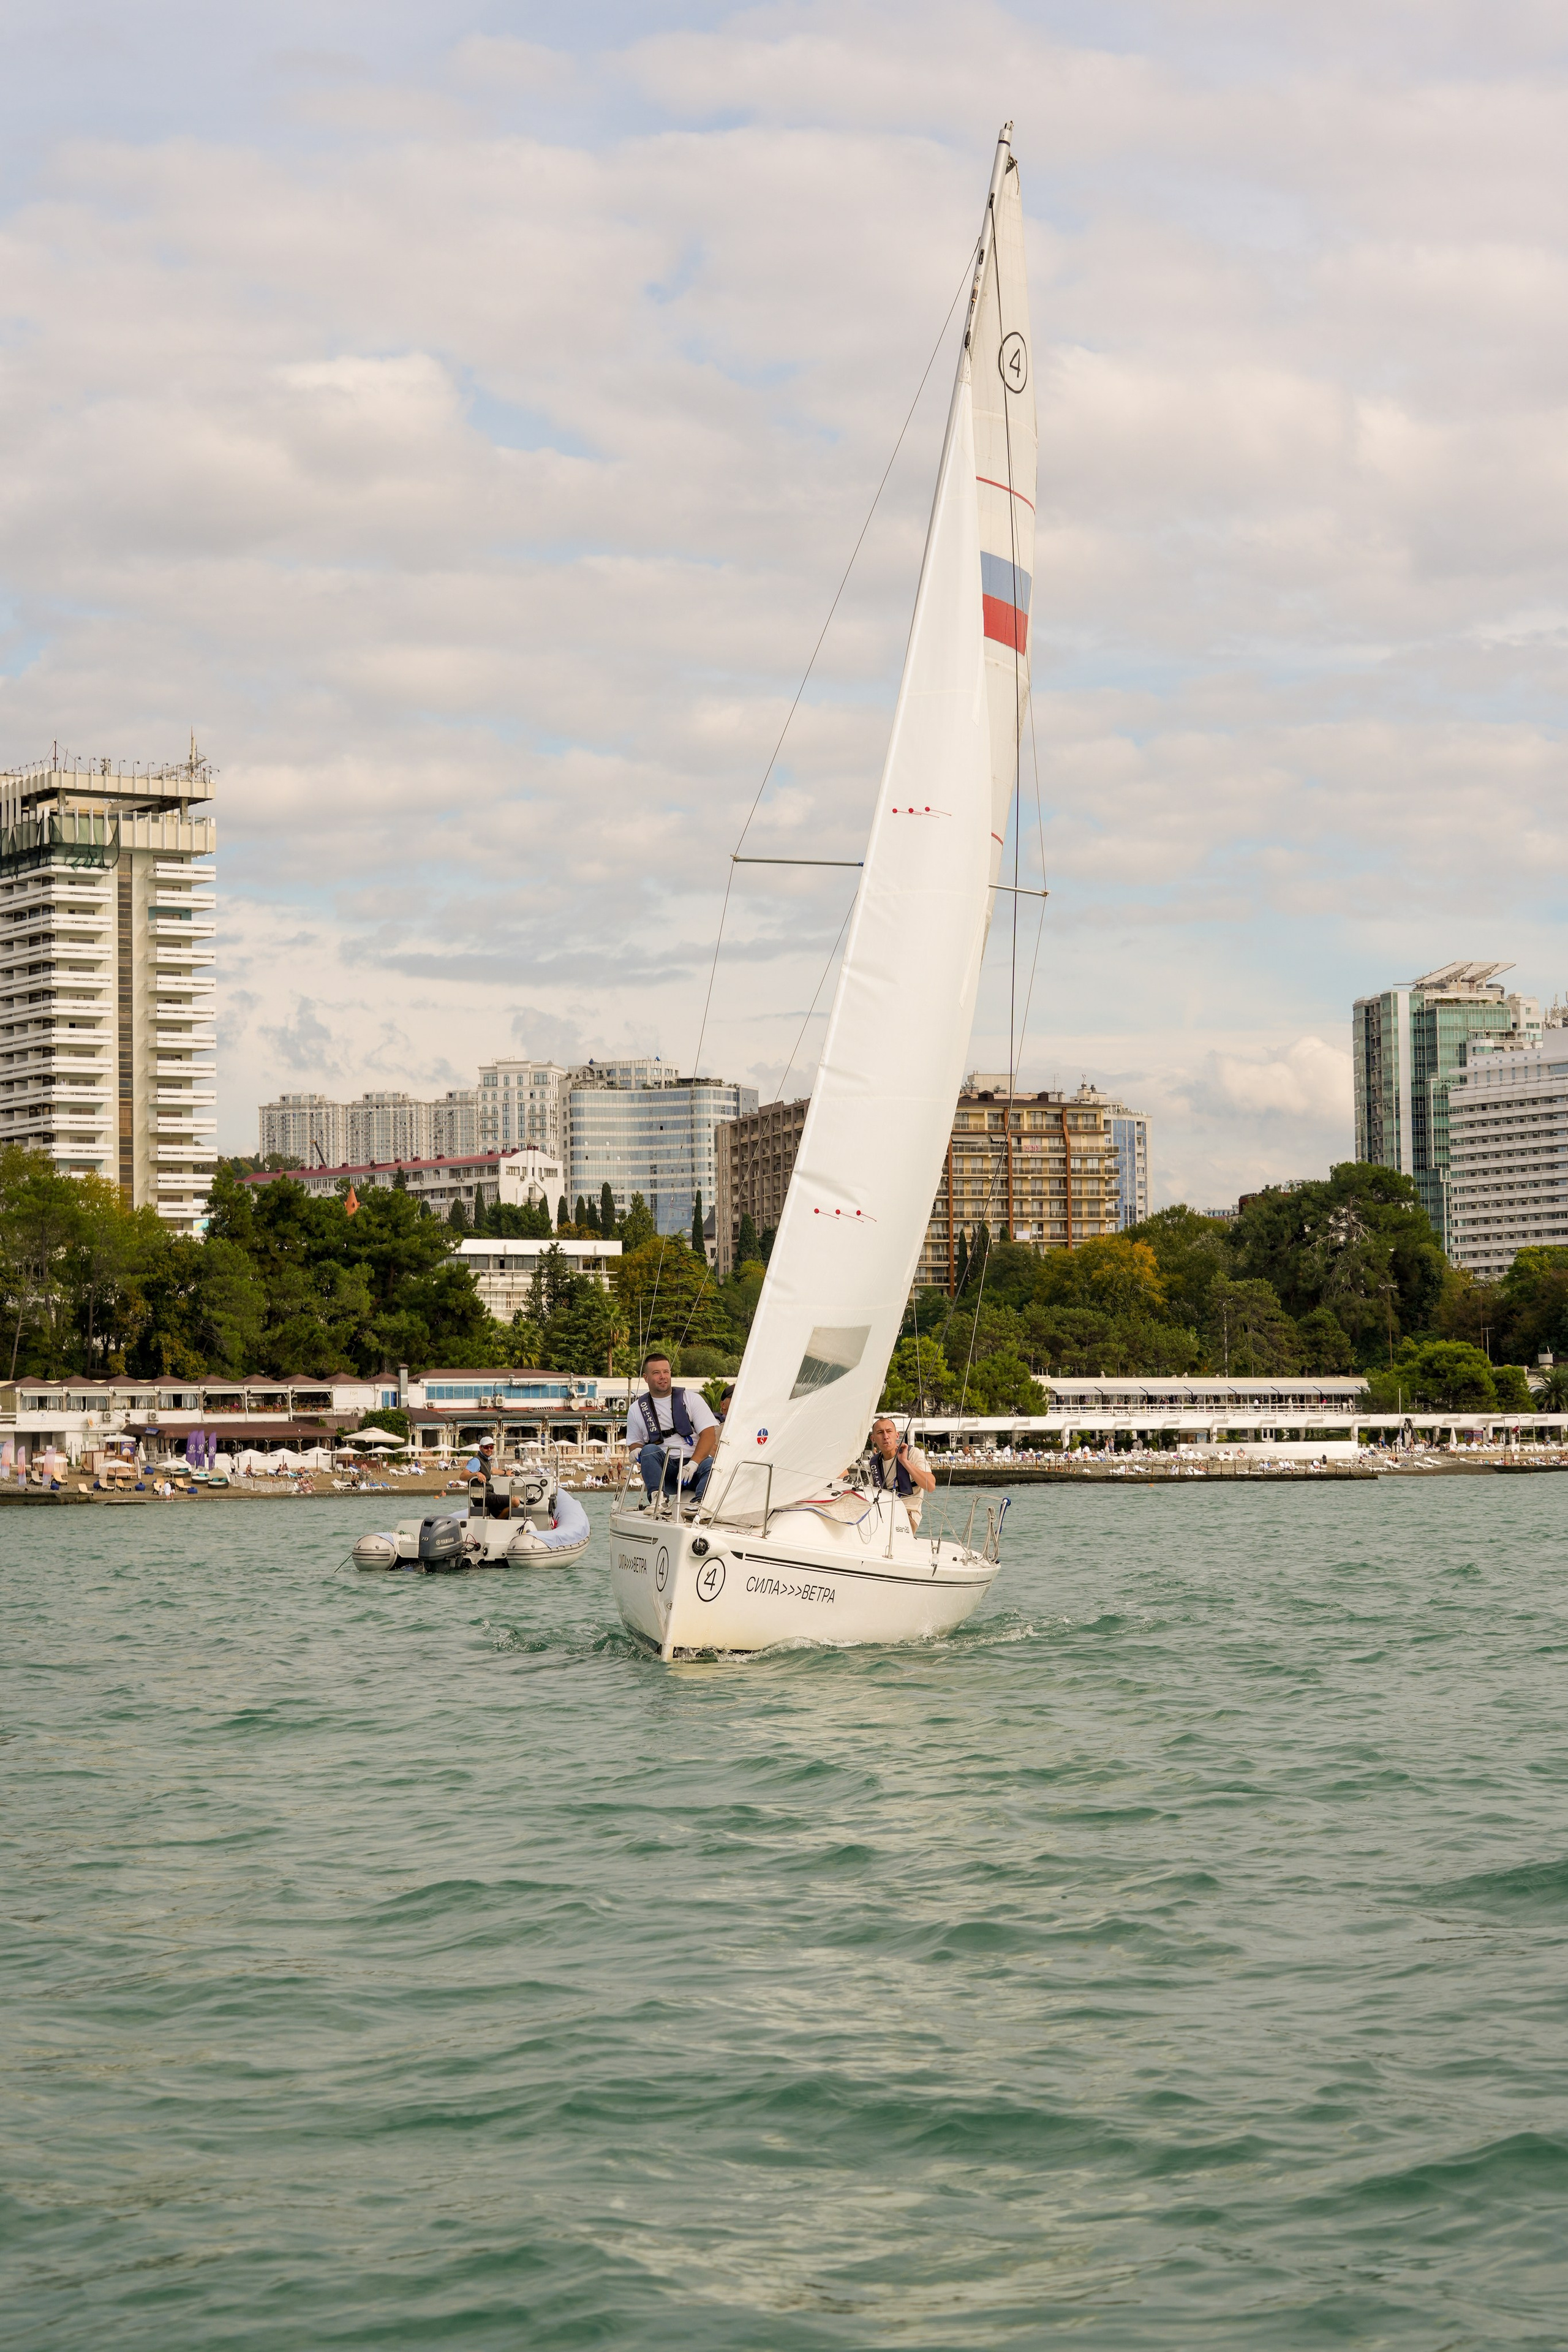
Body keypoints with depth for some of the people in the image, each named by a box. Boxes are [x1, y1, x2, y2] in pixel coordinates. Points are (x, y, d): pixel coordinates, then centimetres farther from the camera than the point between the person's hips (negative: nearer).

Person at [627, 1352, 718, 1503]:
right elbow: (635, 1444, 22)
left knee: (710, 1465, -33)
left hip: (695, 1463, -1)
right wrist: (637, 1453, -5)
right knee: (650, 1450, -29)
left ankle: (699, 1501, -56)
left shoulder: (692, 1399, 7)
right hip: (664, 1470, 1)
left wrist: (693, 1464, -17)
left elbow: (709, 1434, -2)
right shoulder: (636, 1409, 13)